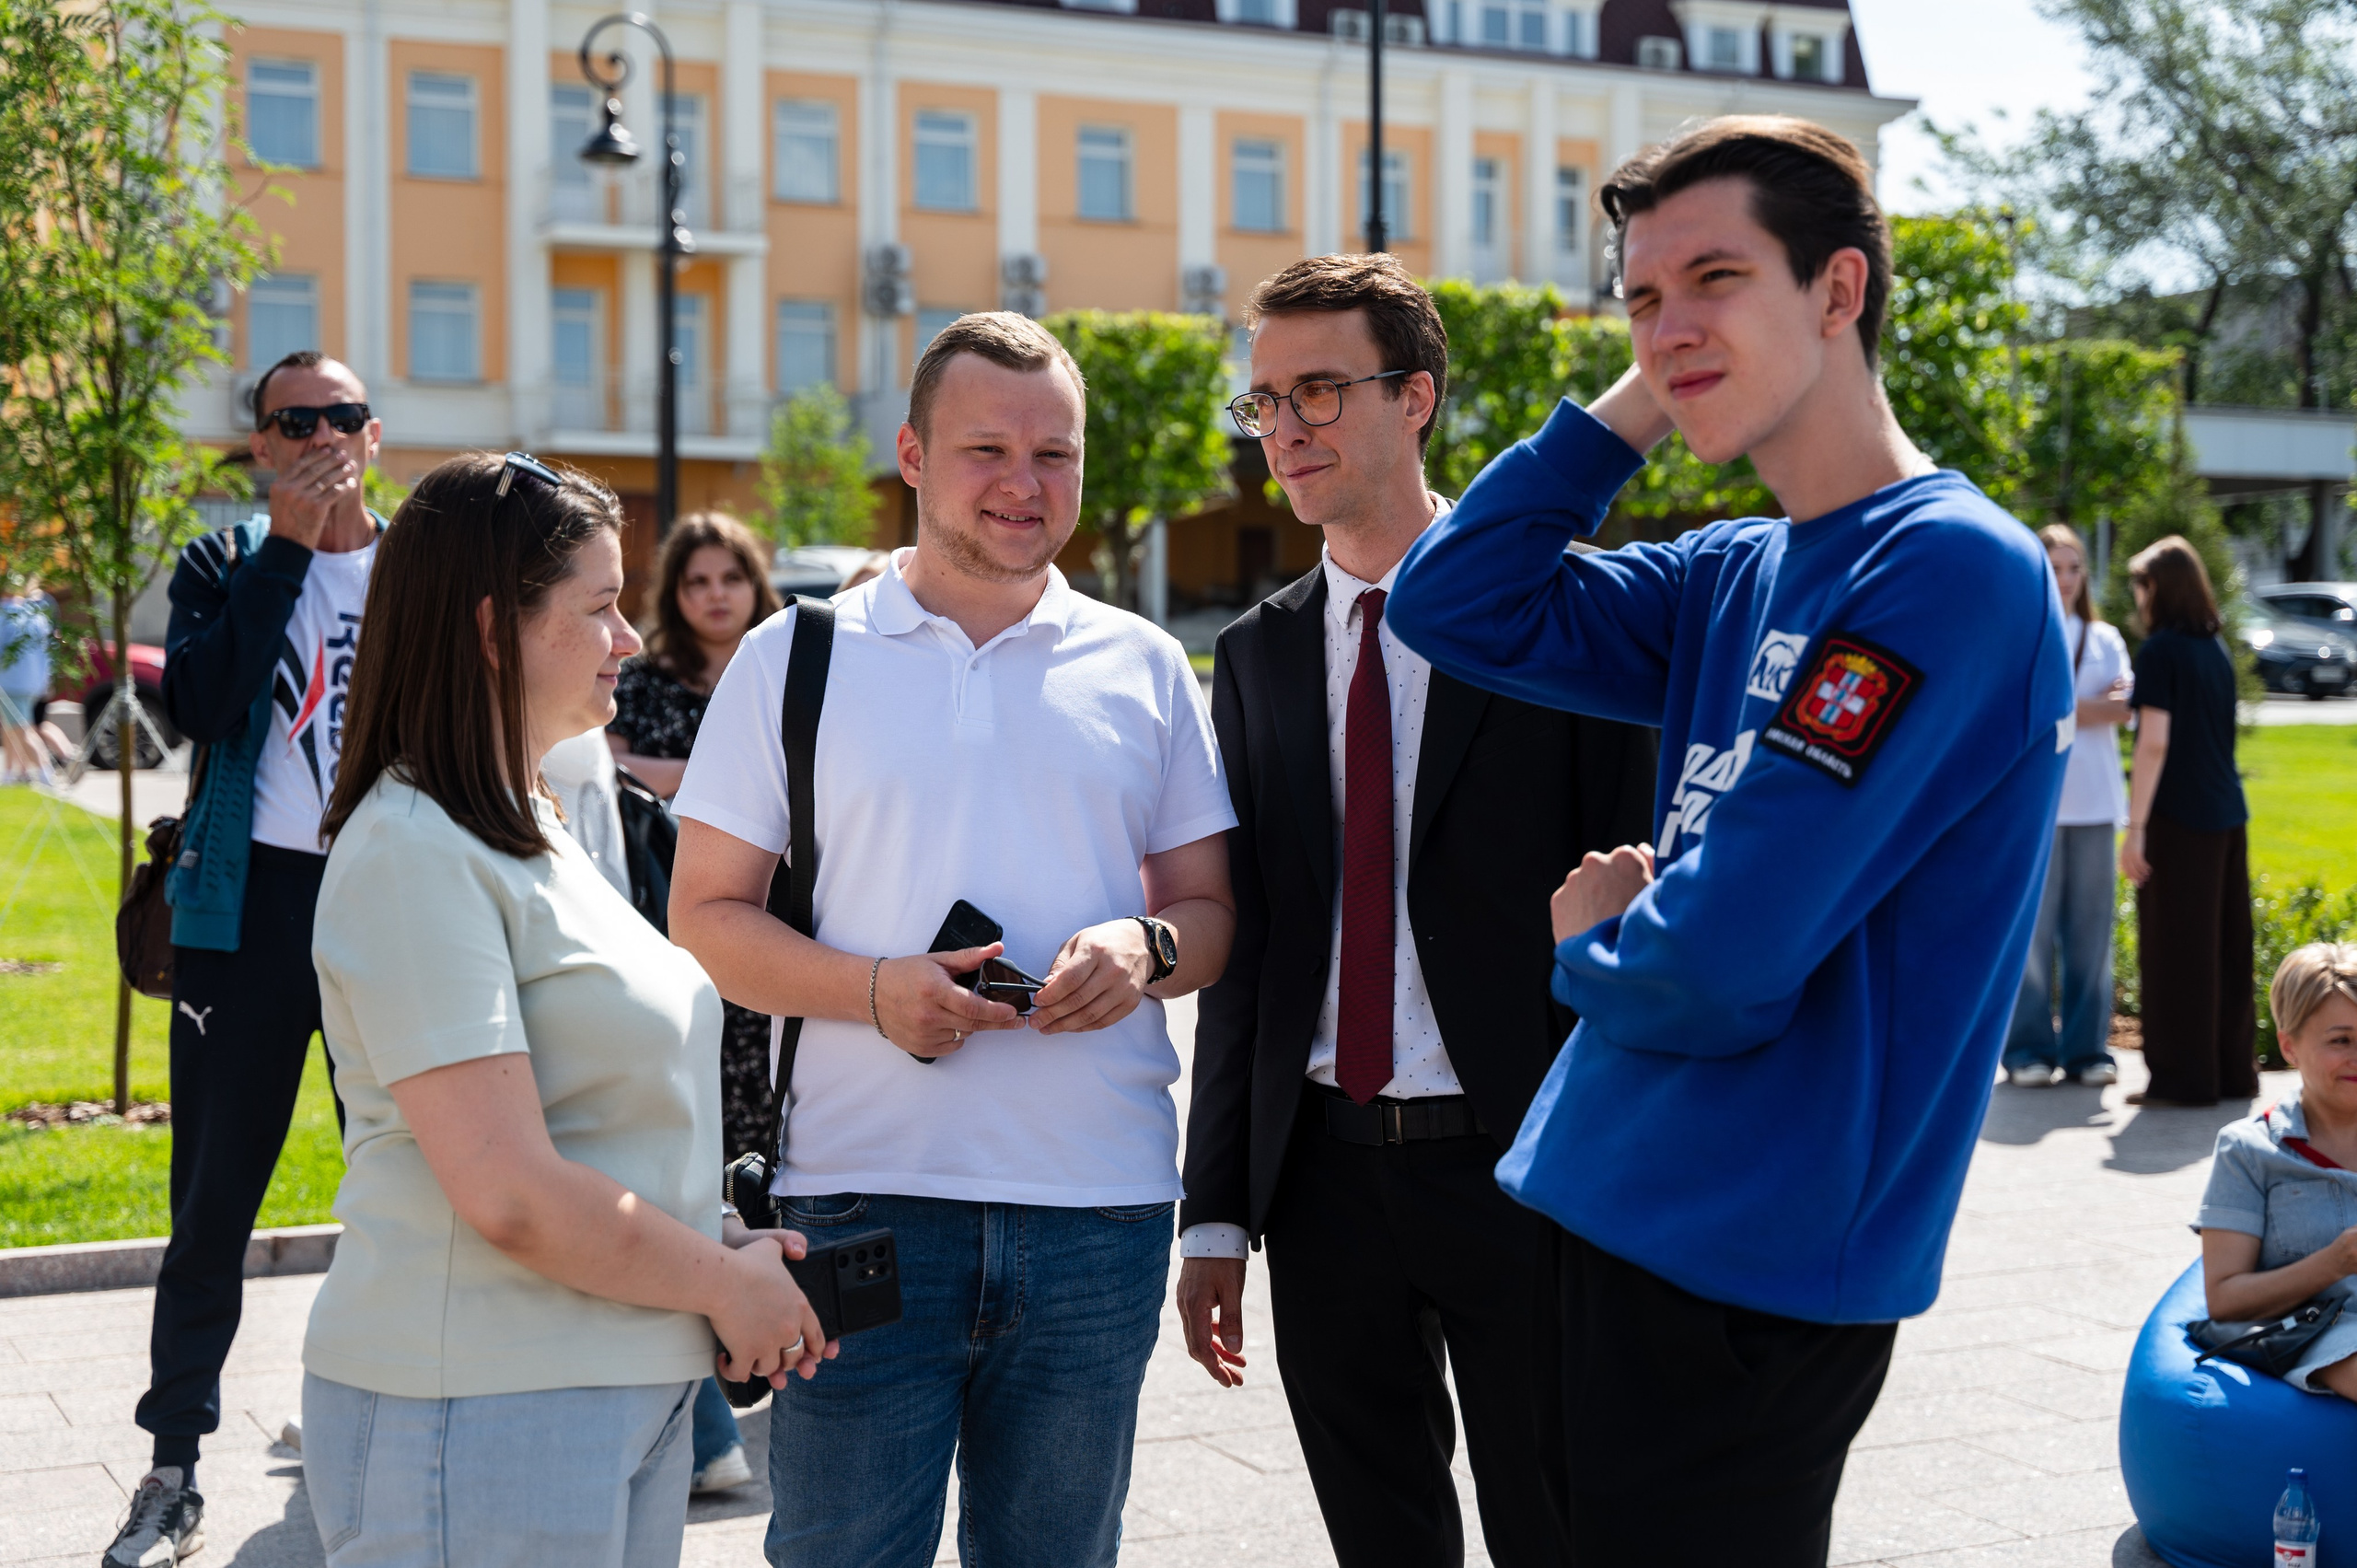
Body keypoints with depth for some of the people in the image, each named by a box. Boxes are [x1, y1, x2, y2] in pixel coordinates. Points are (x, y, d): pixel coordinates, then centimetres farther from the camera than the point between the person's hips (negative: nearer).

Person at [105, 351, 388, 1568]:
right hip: (251, 899, -1)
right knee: (215, 1190, 2)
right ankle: (173, 1466, 12)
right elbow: (197, 703, -13)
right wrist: (289, 545, -14)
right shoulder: (226, 564, 5)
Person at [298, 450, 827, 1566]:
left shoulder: (527, 832, 15)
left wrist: (724, 1250, 6)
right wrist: (726, 1283, -10)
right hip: (476, 1421, -9)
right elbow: (512, 1195, -22)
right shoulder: (413, 856, -16)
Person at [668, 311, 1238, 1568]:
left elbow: (1211, 909, 13)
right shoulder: (796, 656, 5)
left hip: (1099, 1206, 2)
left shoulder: (1143, 667, 10)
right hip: (864, 1193, -2)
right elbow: (706, 914, 3)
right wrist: (876, 989, -14)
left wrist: (1147, 950, -10)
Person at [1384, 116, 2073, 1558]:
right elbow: (1455, 610, 7)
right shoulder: (1739, 577, 10)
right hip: (1619, 1218, 9)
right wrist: (1636, 406, 2)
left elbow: (1720, 968, -23)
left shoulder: (1951, 569, -17)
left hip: (1747, 1272, -8)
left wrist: (1589, 939, -1)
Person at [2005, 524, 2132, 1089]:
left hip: (2093, 802, 4)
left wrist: (2054, 709, -9)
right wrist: (2092, 705, -5)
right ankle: (2029, 1049, 3)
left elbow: (2124, 708, 3)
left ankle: (2087, 1048, 9)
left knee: (2091, 926, 3)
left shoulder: (2105, 639, 16)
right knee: (2032, 926, -5)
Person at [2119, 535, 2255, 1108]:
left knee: (2176, 951, -2)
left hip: (2180, 819, -7)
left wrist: (2135, 826, -16)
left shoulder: (2161, 650, -11)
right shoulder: (2217, 648, 11)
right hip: (2228, 816, 7)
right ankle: (2233, 1069, 18)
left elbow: (2155, 742, -17)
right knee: (2227, 948, 12)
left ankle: (2184, 1077, 1)